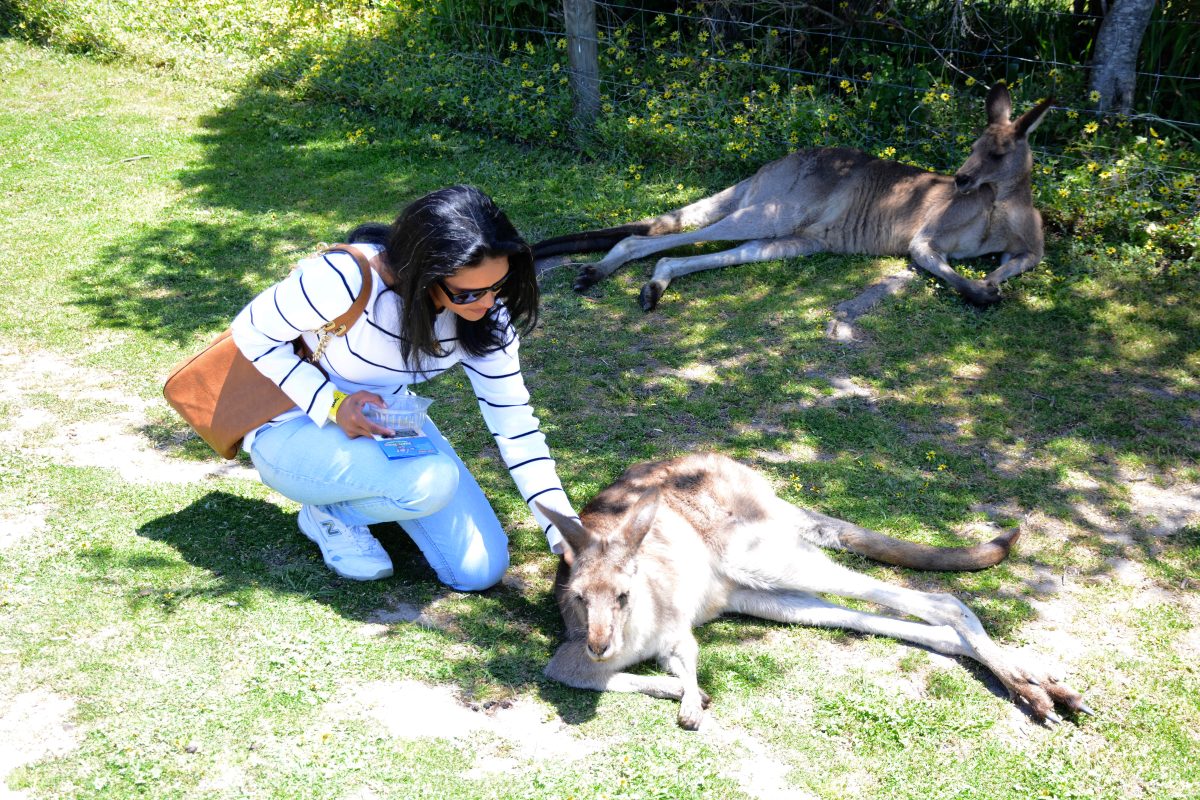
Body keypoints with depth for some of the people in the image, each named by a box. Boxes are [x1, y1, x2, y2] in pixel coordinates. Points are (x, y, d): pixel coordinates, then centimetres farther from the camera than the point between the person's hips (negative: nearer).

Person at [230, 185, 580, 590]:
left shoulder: (486, 314, -16)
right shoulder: (344, 279, -33)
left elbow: (514, 423, -11)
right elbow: (251, 332, -18)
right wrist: (332, 404, -31)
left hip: (387, 421, 5)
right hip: (294, 430, -5)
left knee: (481, 569, -5)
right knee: (434, 480, -34)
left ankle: (362, 495, 17)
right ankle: (331, 512, -2)